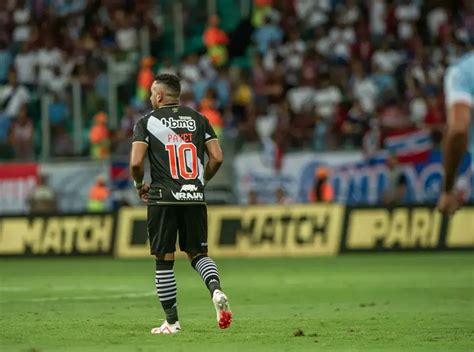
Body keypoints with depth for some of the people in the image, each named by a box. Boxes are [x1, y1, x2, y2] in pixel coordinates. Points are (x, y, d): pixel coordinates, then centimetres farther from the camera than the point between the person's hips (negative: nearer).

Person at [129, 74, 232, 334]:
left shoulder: (147, 122, -1)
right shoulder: (198, 119, 9)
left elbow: (136, 162, -10)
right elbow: (217, 158, 4)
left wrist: (140, 185, 9)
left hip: (163, 198, -3)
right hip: (195, 197, 3)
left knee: (164, 260, 5)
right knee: (197, 253, 15)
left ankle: (172, 322, 5)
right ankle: (216, 291, -15)